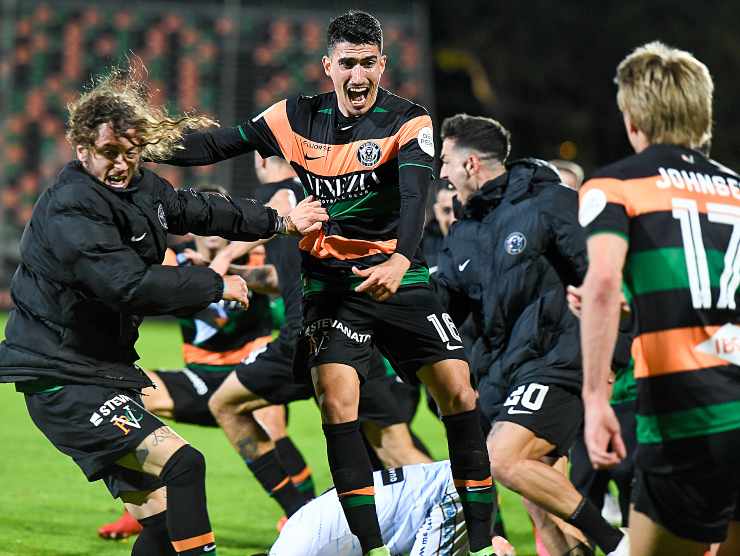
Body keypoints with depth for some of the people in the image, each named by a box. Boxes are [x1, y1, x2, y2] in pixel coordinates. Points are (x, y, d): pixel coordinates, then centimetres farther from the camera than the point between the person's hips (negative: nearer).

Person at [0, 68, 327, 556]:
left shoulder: (138, 186, 8)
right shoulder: (70, 209, -21)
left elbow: (197, 210, 27)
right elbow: (130, 285, -28)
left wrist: (279, 222, 33)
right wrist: (215, 285, -16)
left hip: (105, 374, 10)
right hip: (64, 383, -10)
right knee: (182, 464, -21)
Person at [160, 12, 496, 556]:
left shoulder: (408, 122, -8)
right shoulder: (298, 118, 2)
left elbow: (414, 197, -23)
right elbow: (219, 144, 7)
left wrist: (400, 261, -41)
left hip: (398, 278, -1)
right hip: (330, 282, 1)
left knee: (458, 389, -11)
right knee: (336, 398, -16)